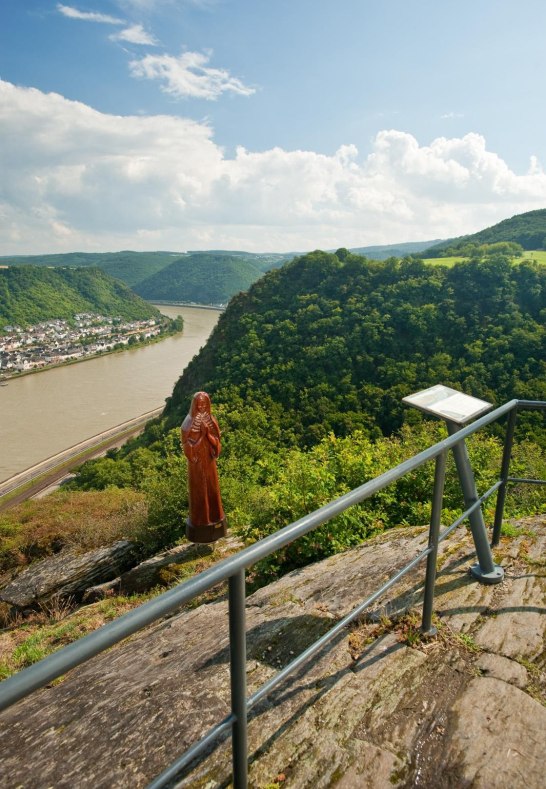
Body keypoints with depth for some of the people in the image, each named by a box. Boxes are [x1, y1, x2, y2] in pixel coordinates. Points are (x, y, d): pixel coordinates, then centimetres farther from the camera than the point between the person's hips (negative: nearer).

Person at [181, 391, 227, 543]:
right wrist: (198, 430, -24)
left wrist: (207, 431, -19)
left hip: (209, 460, 5)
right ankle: (199, 519, 18)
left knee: (212, 489, 13)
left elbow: (216, 441, -2)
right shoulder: (189, 422, -12)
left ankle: (213, 516, 28)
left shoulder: (211, 420, 2)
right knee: (198, 490, 4)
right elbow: (187, 444, -17)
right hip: (196, 461, -4)